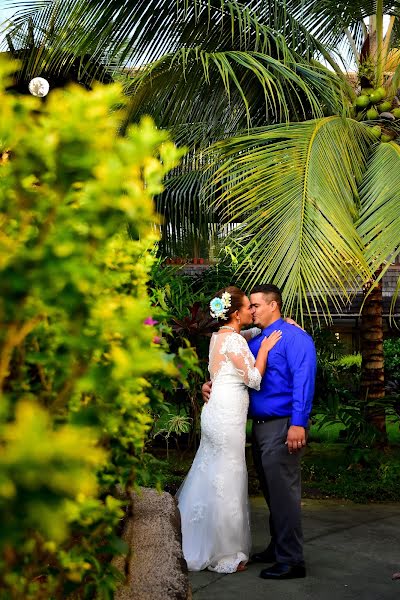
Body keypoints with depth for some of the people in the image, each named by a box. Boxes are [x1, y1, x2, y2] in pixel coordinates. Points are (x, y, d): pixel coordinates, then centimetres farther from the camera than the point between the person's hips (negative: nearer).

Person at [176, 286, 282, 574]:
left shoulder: (219, 336, 12)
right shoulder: (234, 339, -15)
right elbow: (254, 379, -14)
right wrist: (265, 348, -5)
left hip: (216, 411, 10)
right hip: (228, 416, -10)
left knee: (210, 478, 16)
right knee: (226, 484, -1)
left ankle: (196, 547, 26)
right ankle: (224, 556, 9)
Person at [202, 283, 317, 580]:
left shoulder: (294, 337, -9)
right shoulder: (253, 341, 17)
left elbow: (303, 381, -17)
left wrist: (298, 424, -24)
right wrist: (212, 386, 4)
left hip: (281, 427, -9)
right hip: (259, 426, 9)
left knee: (283, 493, -6)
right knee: (271, 491, 17)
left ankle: (291, 560, 0)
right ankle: (277, 548, 29)